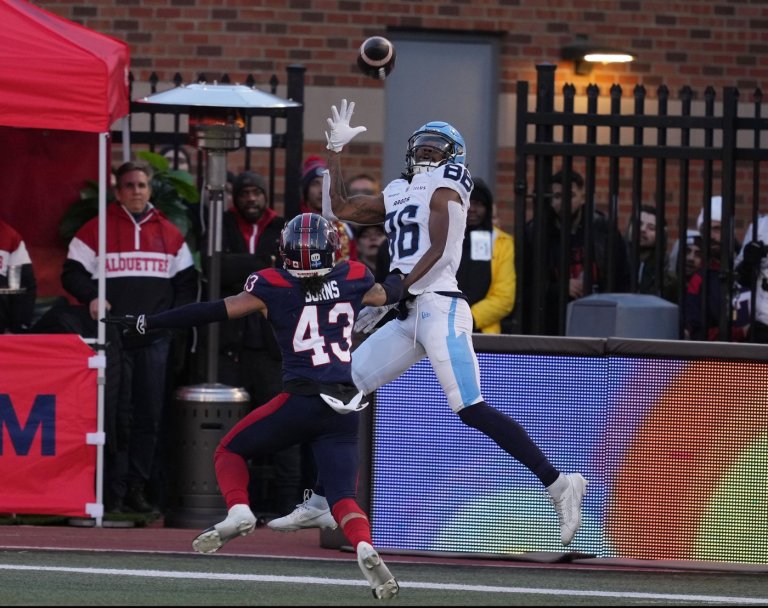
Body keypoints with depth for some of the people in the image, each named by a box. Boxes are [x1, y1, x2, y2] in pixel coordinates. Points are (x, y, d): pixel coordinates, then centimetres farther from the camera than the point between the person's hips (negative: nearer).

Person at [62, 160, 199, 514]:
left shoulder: (169, 234, 14)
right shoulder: (96, 230, 4)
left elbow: (186, 280, 20)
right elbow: (72, 273, 4)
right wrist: (91, 298, -13)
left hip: (155, 338, 3)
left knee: (150, 416, 2)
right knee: (117, 415, -6)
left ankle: (137, 488, 8)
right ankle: (114, 492, -4)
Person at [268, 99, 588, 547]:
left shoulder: (444, 187, 0)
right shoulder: (398, 195, 22)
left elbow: (436, 253, -13)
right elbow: (338, 209, 28)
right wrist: (336, 149, 24)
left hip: (439, 308, -8)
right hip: (408, 316, 8)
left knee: (471, 410, -20)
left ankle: (559, 484, -19)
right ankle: (320, 502, 11)